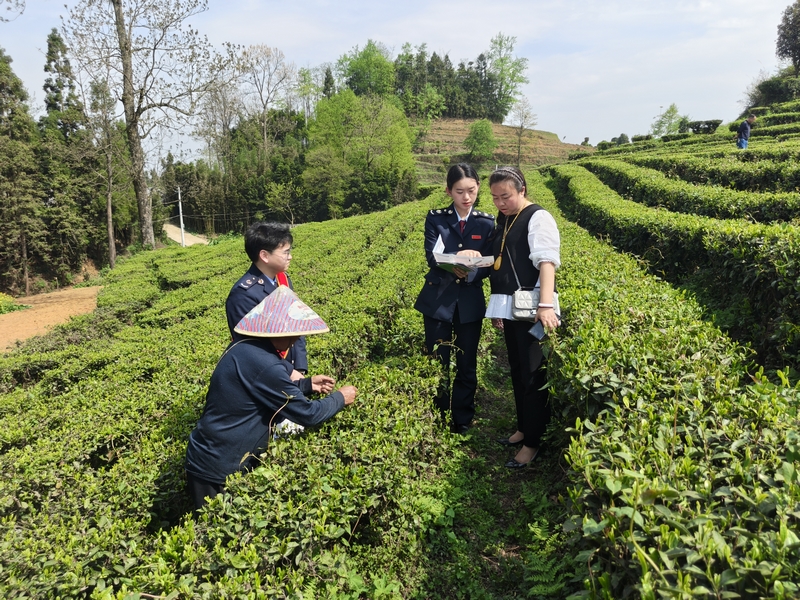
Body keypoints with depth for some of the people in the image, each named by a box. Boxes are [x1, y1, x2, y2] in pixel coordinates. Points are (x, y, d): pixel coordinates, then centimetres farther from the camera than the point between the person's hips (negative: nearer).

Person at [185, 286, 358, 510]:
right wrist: (339, 398, -3)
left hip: (212, 458, 8)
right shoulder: (263, 364, -29)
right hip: (218, 470, -8)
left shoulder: (245, 348, -1)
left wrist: (308, 384, 16)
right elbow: (307, 414, -19)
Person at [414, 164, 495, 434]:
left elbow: (487, 266, -1)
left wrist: (470, 272, -23)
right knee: (437, 365, 5)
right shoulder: (435, 218, 1)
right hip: (438, 300, -1)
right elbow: (432, 257, -12)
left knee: (467, 367, 9)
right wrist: (456, 260, -32)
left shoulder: (487, 223, 4)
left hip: (470, 303, 1)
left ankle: (462, 426, 24)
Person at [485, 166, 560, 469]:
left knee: (533, 374, -2)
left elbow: (547, 261, -21)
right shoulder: (504, 220, 15)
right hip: (509, 307, 8)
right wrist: (497, 307, 16)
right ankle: (524, 428, 30)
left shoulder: (538, 218, -9)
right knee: (517, 370, 16)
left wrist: (546, 305, -34)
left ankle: (533, 442, 9)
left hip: (531, 309, -8)